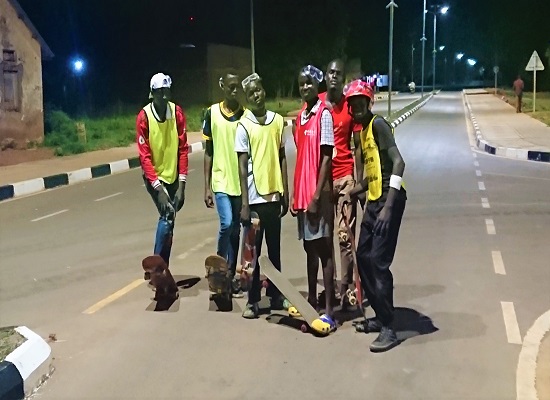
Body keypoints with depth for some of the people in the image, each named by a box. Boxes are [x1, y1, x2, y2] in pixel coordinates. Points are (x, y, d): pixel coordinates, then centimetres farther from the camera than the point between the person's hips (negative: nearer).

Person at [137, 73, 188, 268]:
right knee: (168, 216, -17)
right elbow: (144, 156, -16)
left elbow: (183, 148, -5)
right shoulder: (144, 117, -16)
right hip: (154, 177, -4)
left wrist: (182, 183, -10)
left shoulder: (177, 112, -7)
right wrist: (158, 187, -22)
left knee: (167, 219, 10)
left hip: (173, 176, 4)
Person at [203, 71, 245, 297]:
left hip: (242, 182, 1)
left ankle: (230, 274, 20)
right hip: (221, 181, -1)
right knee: (226, 224, -15)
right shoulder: (212, 113, 1)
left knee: (236, 229, 8)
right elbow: (208, 151, 4)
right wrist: (207, 186, 0)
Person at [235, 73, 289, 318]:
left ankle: (276, 295, 25)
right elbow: (242, 166, -7)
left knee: (274, 248, 13)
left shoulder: (278, 121, 6)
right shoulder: (243, 126, -6)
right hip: (255, 197, -4)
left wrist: (285, 194, 8)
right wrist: (244, 203, -10)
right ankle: (253, 300, 13)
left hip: (274, 194, 4)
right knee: (253, 250, 4)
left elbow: (282, 158, 10)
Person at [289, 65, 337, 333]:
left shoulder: (324, 114, -9)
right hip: (303, 192, 8)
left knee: (324, 249, -4)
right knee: (309, 248, 14)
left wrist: (316, 196, -17)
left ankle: (328, 312, 0)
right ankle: (311, 301, 25)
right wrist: (295, 195, 14)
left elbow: (326, 158, -14)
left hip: (319, 193, -8)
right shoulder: (300, 117, 14)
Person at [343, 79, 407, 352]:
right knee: (363, 257, 13)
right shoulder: (363, 130, 17)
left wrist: (388, 206, -25)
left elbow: (398, 162, -20)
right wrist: (355, 192, 25)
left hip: (389, 199, -10)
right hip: (373, 201, 10)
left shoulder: (379, 124, -10)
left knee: (379, 262, -10)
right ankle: (380, 317, 25)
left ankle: (388, 329, -3)